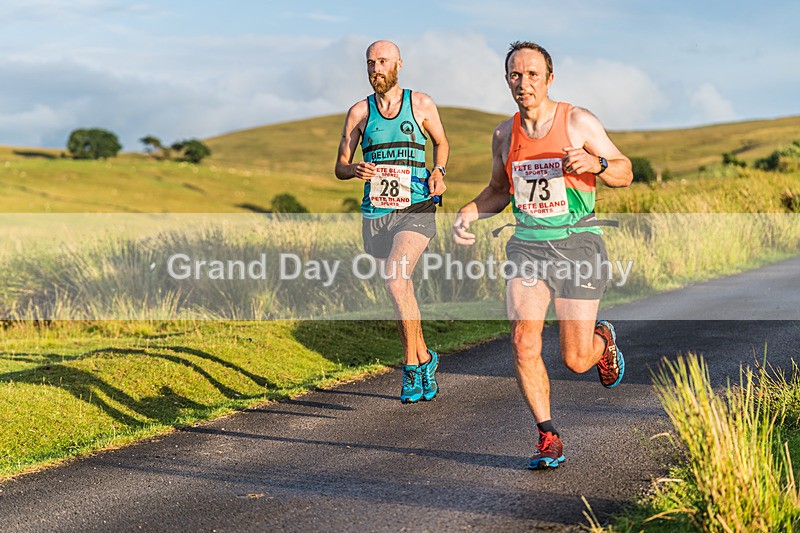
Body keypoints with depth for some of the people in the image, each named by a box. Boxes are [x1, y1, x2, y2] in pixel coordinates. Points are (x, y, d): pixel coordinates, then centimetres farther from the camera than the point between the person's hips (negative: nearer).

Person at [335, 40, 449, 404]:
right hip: (376, 213, 3)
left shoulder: (421, 104, 3)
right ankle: (424, 359, 31)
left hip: (415, 211, -3)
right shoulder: (359, 112, 5)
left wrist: (439, 172, 0)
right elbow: (340, 167, 8)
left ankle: (412, 363, -13)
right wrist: (355, 170, -15)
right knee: (401, 292, 11)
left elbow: (441, 142, 20)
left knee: (396, 278, -25)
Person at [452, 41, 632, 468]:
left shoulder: (579, 123, -5)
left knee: (575, 361, -2)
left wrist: (595, 163, -21)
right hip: (527, 245, 3)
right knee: (523, 344, -14)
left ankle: (603, 341, 36)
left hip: (577, 244, -3)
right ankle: (548, 438, 2)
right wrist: (468, 213, 3)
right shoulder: (504, 135, 7)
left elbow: (624, 174, 1)